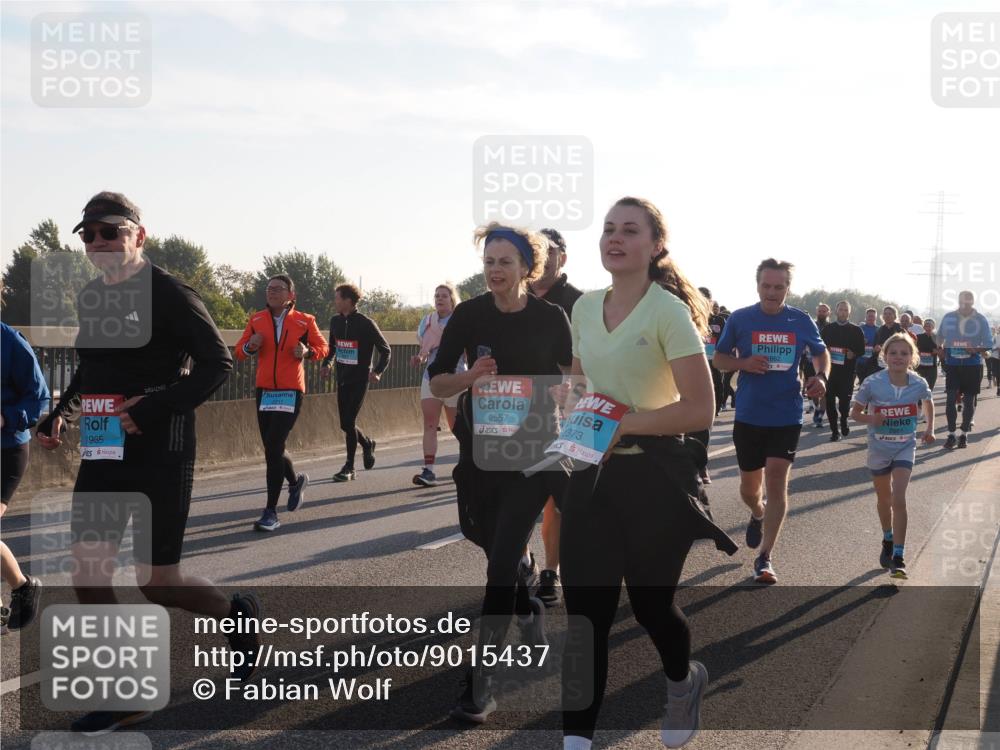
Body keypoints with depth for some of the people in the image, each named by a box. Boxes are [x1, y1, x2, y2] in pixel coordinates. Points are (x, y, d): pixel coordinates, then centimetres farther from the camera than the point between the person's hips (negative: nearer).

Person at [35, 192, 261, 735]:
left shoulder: (167, 293, -11)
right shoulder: (90, 298, 11)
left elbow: (217, 362, -16)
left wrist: (153, 409, -23)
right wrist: (60, 412, 10)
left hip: (160, 452, -7)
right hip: (102, 452, 7)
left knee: (157, 581, -3)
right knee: (87, 572, 1)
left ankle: (236, 614, 28)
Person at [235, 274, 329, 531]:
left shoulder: (304, 321, -3)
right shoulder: (257, 320, 5)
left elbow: (323, 346, 8)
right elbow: (239, 351, 9)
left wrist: (307, 352, -13)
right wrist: (251, 346, -13)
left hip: (291, 391, -4)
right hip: (264, 390, 5)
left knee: (273, 447, -14)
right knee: (273, 449, 13)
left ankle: (271, 513, -9)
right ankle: (296, 481, 46)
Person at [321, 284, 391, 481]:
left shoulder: (366, 324, -12)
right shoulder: (335, 321, 5)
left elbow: (386, 350, -5)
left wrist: (378, 371, -17)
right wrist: (326, 363, 6)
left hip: (360, 379, -6)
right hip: (342, 379, 6)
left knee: (349, 421, -10)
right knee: (345, 423, 8)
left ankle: (349, 467, 1)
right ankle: (367, 444, 37)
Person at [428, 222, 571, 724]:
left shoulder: (551, 318, -7)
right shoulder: (470, 315, -4)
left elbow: (569, 380, 6)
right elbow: (436, 382, -3)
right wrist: (469, 377, -23)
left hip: (532, 453, -3)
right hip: (480, 451, 3)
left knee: (502, 562, -10)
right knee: (491, 544, 18)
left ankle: (481, 683, -7)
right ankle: (528, 610, 50)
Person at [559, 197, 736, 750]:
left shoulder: (668, 311, -13)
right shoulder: (586, 307, 6)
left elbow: (699, 410, -17)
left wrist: (623, 422, -19)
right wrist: (579, 406, 1)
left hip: (654, 474, -5)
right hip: (592, 472, 5)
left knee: (649, 601, 10)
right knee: (585, 610, -1)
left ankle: (683, 683, 42)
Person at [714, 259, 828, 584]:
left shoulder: (801, 321, 0)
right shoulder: (740, 319, -3)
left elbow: (821, 353, 14)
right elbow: (719, 359, 5)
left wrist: (821, 377, -7)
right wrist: (744, 363, -16)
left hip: (786, 416, -1)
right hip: (748, 415, 1)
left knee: (777, 480, -13)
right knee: (749, 487, 11)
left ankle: (764, 558, -6)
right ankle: (758, 515, 49)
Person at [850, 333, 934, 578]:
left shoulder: (918, 383, -13)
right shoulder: (873, 383, -19)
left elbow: (928, 402, 11)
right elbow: (855, 412, -8)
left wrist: (929, 428, 3)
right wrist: (869, 419, -28)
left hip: (905, 448, -1)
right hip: (879, 447, 1)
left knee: (898, 498, -15)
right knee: (884, 498, 18)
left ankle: (898, 558, -12)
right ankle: (888, 541, 44)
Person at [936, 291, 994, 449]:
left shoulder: (981, 320, -3)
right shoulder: (948, 317, 2)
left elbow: (988, 344, -3)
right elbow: (940, 337, 15)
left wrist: (976, 350, -22)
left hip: (972, 365, -1)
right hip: (952, 364, 1)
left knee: (969, 401, 4)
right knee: (951, 399, -6)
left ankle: (964, 434, 15)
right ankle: (951, 435, 0)